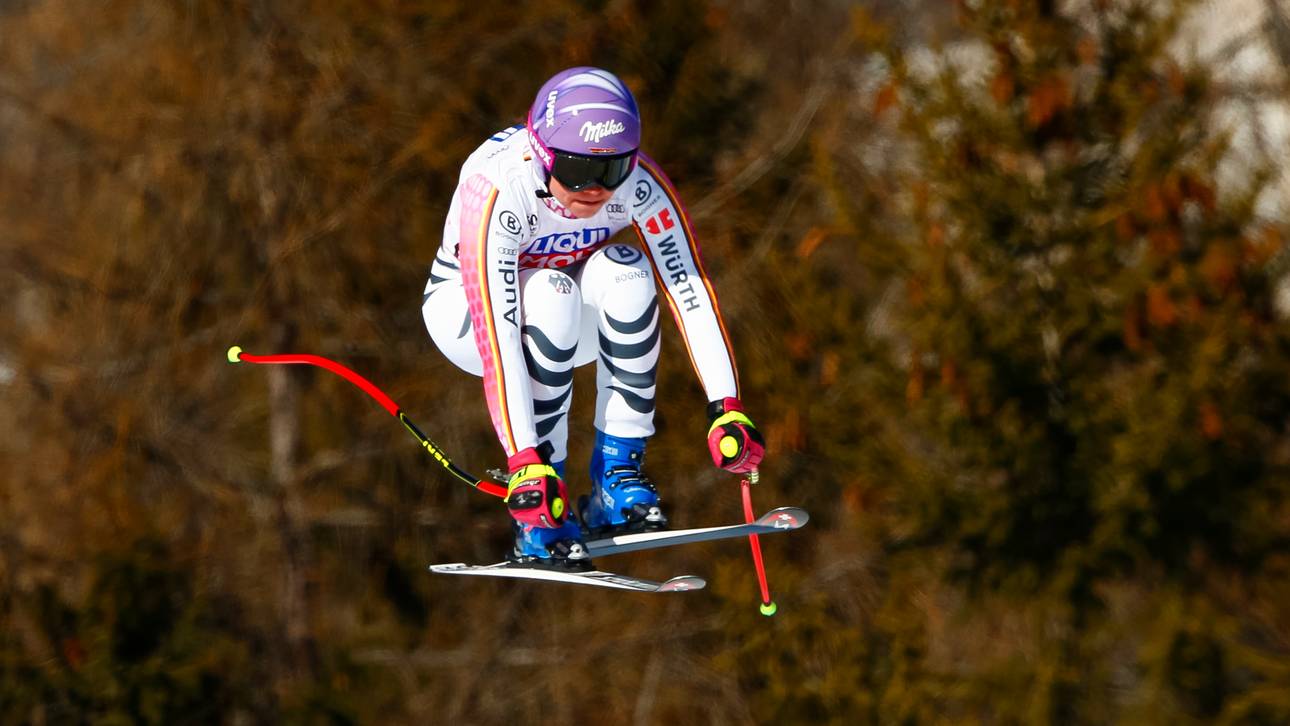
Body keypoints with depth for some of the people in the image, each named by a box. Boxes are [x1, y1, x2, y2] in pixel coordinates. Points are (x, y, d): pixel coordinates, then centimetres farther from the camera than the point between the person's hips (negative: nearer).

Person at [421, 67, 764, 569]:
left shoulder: (638, 183, -24)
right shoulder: (497, 191, -36)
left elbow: (689, 288, -25)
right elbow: (496, 329, -41)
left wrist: (727, 408, -36)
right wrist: (523, 460, -47)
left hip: (569, 324, 3)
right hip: (463, 310, -3)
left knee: (625, 272, -29)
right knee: (550, 293, -36)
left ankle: (618, 472, -20)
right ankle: (538, 516, -28)